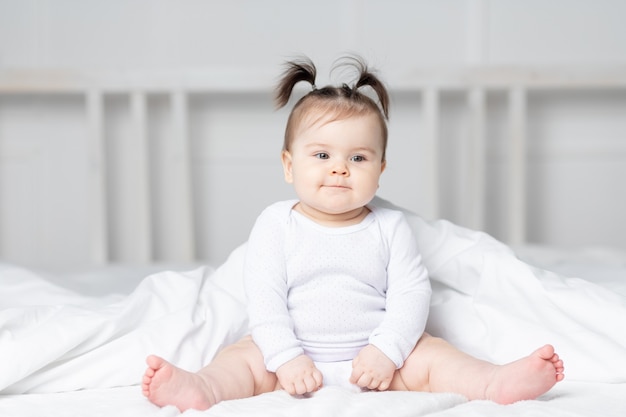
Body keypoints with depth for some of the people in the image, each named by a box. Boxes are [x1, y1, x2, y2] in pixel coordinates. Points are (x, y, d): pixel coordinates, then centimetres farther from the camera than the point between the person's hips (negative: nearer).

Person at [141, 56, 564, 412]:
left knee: (429, 354, -18)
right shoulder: (276, 224, -1)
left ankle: (495, 382, -36)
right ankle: (201, 387, -47)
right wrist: (286, 358, -19)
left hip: (372, 355, 1)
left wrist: (386, 351, -18)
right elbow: (264, 297, -7)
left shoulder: (390, 227, 2)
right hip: (296, 352, -1)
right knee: (242, 357, -21)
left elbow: (411, 294, -4)